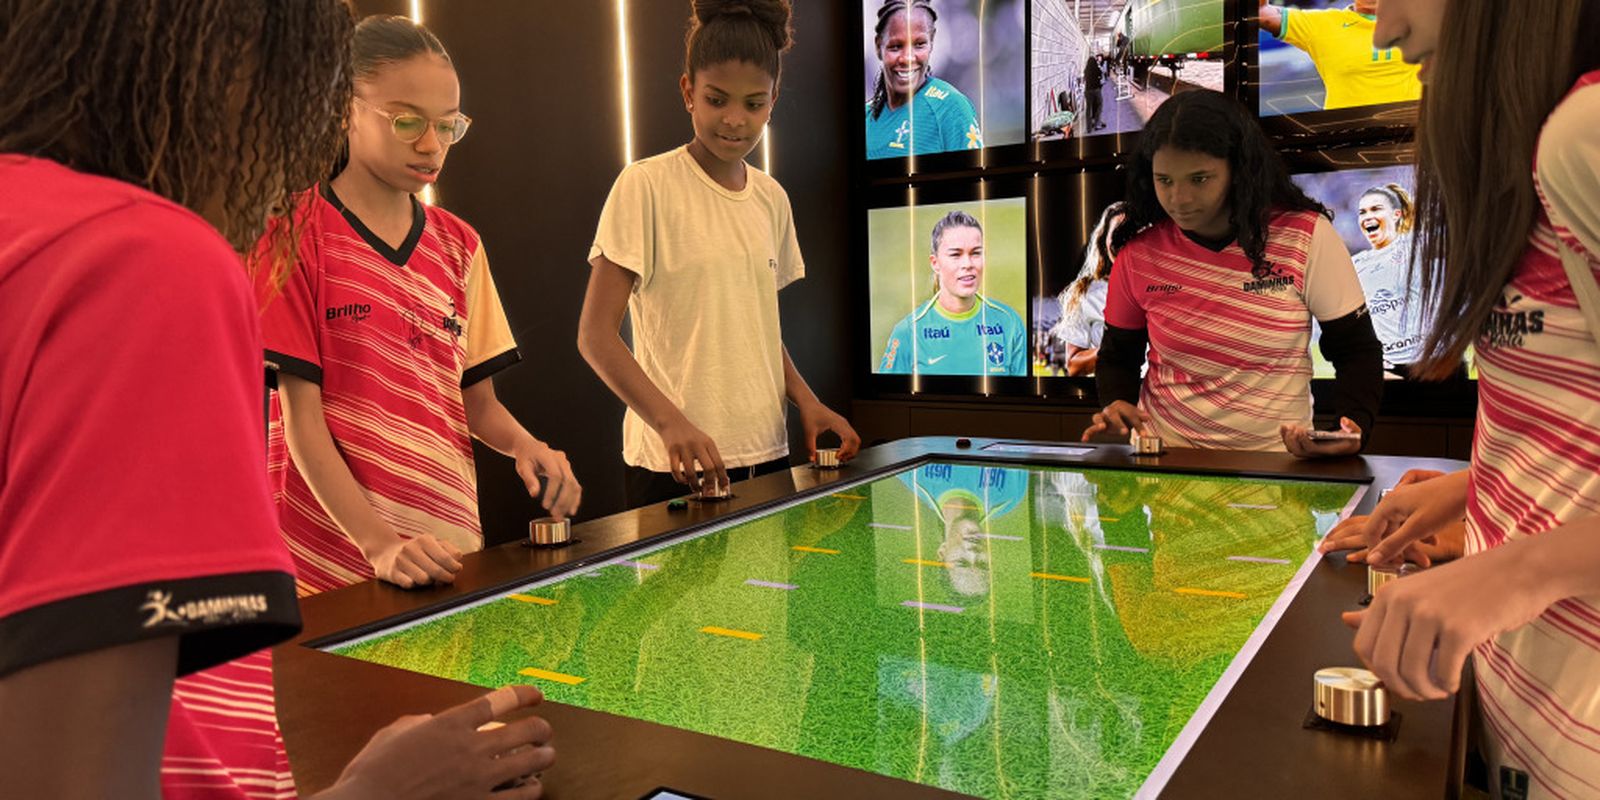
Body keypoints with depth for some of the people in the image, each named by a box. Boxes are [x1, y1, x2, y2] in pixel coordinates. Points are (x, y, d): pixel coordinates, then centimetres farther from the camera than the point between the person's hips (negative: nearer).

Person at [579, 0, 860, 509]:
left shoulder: (772, 199, 9)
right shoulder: (646, 186, -9)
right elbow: (595, 335, -13)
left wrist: (806, 401, 4)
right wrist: (671, 422, -25)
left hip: (768, 456, 5)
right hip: (676, 465, -5)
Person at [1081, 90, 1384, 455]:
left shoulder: (1306, 237, -4)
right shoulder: (1140, 250, 0)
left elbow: (1357, 351, 3)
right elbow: (1118, 353, 13)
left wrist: (1352, 429, -16)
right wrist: (1116, 404, -9)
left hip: (1274, 463, 0)